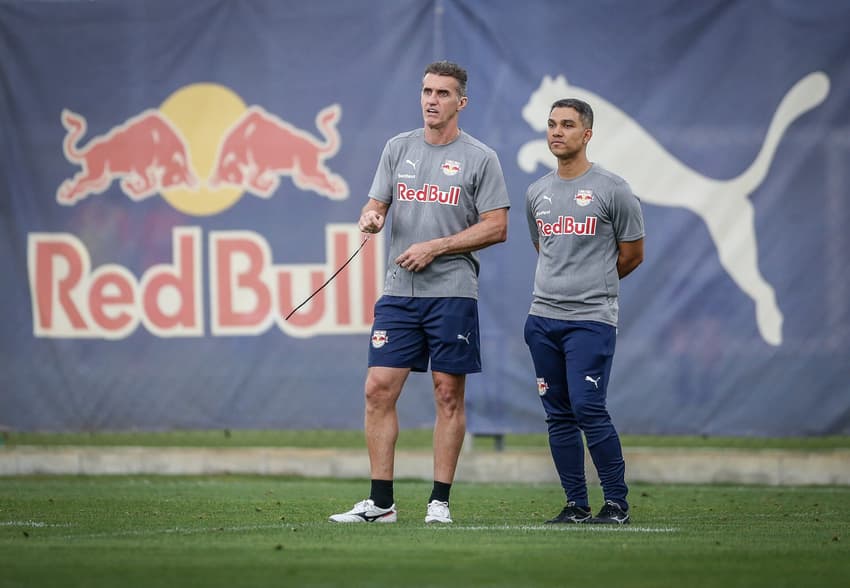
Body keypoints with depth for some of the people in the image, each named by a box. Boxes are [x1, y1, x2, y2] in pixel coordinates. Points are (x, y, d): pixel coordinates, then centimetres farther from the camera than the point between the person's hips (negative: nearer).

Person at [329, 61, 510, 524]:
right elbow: (377, 203, 13)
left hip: (452, 292, -4)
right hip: (399, 292, 4)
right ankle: (380, 502, 1)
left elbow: (496, 227, -5)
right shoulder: (398, 148, 12)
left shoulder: (480, 158, -1)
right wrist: (370, 216, -12)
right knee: (379, 389, -3)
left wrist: (434, 248, -11)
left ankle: (440, 501, 5)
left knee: (448, 395, 0)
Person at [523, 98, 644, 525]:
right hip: (543, 318, 6)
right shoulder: (537, 193, 12)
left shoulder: (612, 190, -4)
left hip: (591, 318, -6)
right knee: (559, 416, 5)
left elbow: (632, 254, 4)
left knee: (587, 408, -15)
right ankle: (576, 505, 11)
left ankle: (617, 502, -5)